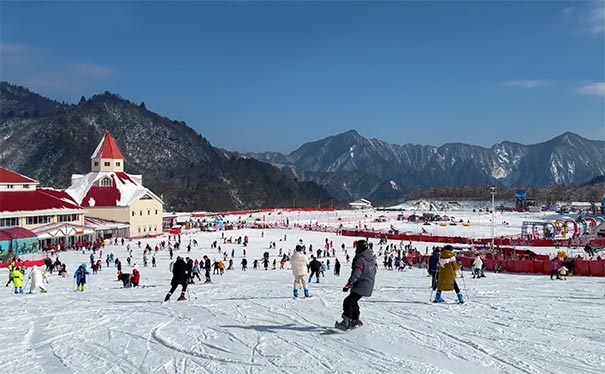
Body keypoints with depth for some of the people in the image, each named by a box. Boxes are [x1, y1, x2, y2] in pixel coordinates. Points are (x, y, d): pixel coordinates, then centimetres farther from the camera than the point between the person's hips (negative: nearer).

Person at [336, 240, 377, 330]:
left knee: (348, 301, -14)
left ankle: (346, 322, -23)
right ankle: (356, 320, 30)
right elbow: (375, 268, 25)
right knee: (353, 301, 22)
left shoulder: (360, 259, -19)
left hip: (361, 286, -10)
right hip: (369, 286, 10)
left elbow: (356, 274, -30)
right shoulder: (372, 258, 10)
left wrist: (349, 284, -36)